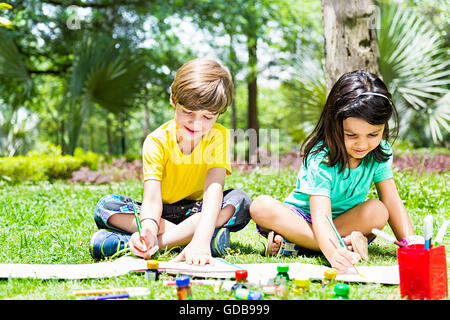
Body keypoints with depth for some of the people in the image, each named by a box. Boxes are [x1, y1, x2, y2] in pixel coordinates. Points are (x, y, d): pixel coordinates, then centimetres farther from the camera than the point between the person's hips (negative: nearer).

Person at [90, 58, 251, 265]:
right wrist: (148, 228, -52)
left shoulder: (219, 137, -15)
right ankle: (185, 235, -29)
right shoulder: (156, 142, -16)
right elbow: (152, 199, -27)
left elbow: (214, 190, -30)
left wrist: (201, 240, -48)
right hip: (161, 213, 0)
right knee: (105, 206, -24)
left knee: (240, 201, -30)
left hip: (199, 212, 0)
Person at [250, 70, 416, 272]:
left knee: (378, 212, -29)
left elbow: (391, 201, -9)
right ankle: (346, 244, -36)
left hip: (346, 219, 4)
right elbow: (321, 216, -38)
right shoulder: (320, 159, -27)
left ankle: (293, 242, -27)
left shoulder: (380, 153, -11)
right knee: (261, 207, -32)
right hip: (303, 217, -3)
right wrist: (333, 252, -58)